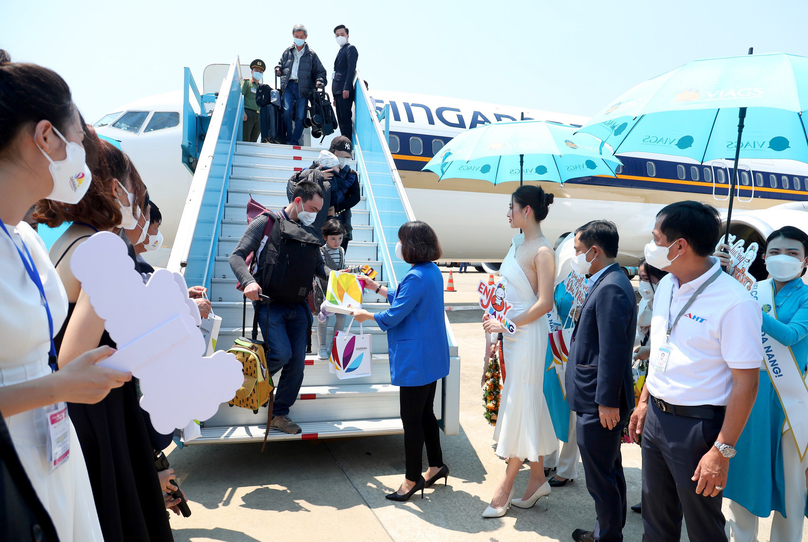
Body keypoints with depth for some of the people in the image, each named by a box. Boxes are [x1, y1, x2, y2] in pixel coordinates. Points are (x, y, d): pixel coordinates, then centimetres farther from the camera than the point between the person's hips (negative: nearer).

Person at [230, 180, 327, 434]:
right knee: (282, 353, -17)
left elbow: (319, 267, 19)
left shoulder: (311, 233, 13)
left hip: (298, 307, 5)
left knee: (297, 361, 2)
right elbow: (237, 256, -6)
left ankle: (280, 414, 18)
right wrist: (249, 281, -25)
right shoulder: (267, 223, -2)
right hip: (270, 304, -5)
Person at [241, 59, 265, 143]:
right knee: (244, 140, -11)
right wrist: (243, 112, -15)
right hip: (248, 114, -5)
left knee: (253, 141, 4)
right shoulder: (246, 83, 7)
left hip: (258, 116, 5)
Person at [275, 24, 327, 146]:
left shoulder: (311, 55, 11)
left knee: (300, 116, -4)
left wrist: (319, 81, -10)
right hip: (289, 86, 1)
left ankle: (294, 141, 6)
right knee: (287, 110, -17)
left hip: (303, 88, -1)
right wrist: (278, 70, 4)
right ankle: (287, 138, -3)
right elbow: (281, 64, 28)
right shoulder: (287, 52, 17)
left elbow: (320, 71, 11)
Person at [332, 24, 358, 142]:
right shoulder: (340, 51, 27)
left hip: (345, 91, -9)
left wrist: (346, 88, -23)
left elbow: (351, 69, -13)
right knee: (341, 121, 8)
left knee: (345, 119, -13)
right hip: (338, 91, 9)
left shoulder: (350, 48, 0)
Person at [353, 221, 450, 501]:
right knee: (426, 413, 21)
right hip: (432, 357, 10)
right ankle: (436, 466, 33)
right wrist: (378, 288, 29)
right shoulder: (433, 271, 8)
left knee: (411, 420, 3)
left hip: (416, 360, -10)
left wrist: (365, 315, -1)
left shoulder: (416, 277, -23)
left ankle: (413, 479, 16)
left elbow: (393, 316, -18)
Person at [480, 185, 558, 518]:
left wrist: (507, 324, -16)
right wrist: (495, 317, 6)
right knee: (527, 403, 14)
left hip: (528, 333, -8)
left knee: (520, 404, 1)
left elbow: (545, 304, -19)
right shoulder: (517, 243, 10)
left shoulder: (542, 251, -16)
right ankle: (538, 478, 27)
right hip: (510, 331, 9)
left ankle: (505, 489, 13)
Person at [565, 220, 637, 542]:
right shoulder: (608, 283, 11)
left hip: (599, 404, -11)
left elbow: (613, 351, -24)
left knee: (600, 476, 4)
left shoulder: (611, 288, -21)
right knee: (610, 470, 22)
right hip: (597, 398, 11)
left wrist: (607, 401, -21)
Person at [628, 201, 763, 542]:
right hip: (656, 416, 7)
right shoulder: (666, 285, 4)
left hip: (698, 425, -7)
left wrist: (722, 451, -18)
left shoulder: (735, 302, -21)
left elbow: (746, 383, -19)